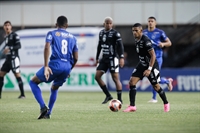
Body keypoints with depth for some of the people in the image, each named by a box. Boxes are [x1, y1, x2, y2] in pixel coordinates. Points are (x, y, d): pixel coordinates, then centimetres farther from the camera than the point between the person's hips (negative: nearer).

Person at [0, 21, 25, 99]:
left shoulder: (14, 35, -7)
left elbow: (19, 46, -15)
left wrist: (10, 48, -24)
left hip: (14, 58, -8)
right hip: (8, 59, 8)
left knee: (17, 75, -10)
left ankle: (22, 94, -8)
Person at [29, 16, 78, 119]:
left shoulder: (52, 34, 9)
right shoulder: (72, 37, 20)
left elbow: (47, 48, -10)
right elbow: (75, 58, 17)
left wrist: (46, 66, -16)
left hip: (55, 65, -5)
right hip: (67, 67, 5)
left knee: (33, 82, 13)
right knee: (54, 88, 30)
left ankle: (43, 107, -5)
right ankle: (48, 113, 22)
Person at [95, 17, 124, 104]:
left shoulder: (115, 33, -9)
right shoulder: (101, 33, 11)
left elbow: (120, 45, -14)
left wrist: (121, 57, -23)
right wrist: (97, 58, 20)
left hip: (113, 58, -7)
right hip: (104, 58, 7)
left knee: (115, 78, -7)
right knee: (97, 76, 0)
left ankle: (119, 99, 0)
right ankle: (108, 96, 10)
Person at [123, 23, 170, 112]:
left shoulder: (145, 41, -24)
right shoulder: (136, 40, 2)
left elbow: (153, 55, -24)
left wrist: (149, 69, -27)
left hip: (151, 65, -8)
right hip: (142, 64, 8)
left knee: (156, 86, 4)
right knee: (132, 82, -7)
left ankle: (166, 104, 27)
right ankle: (132, 106, -6)